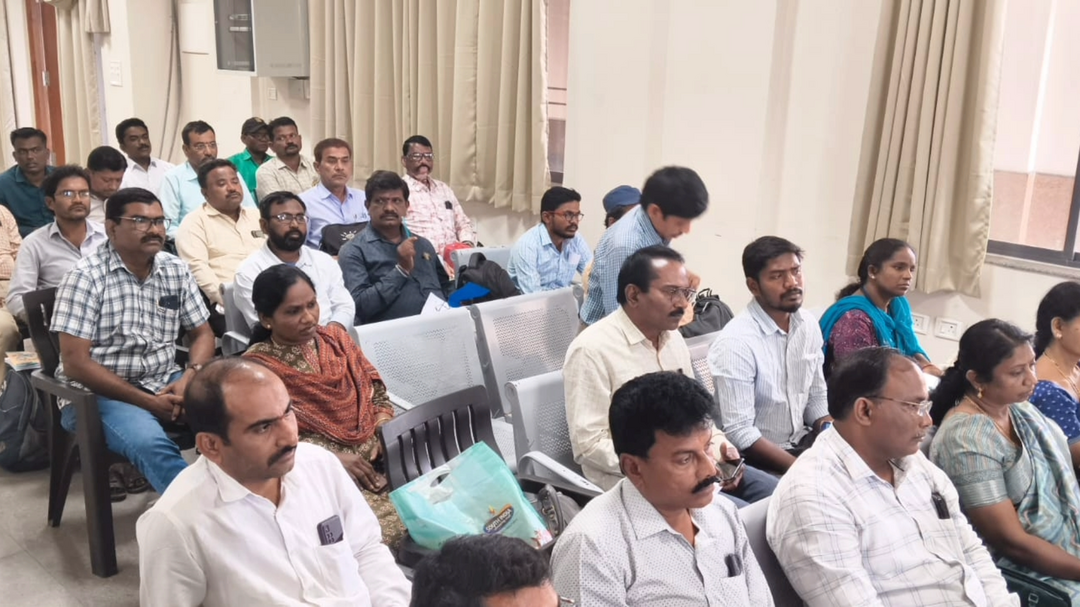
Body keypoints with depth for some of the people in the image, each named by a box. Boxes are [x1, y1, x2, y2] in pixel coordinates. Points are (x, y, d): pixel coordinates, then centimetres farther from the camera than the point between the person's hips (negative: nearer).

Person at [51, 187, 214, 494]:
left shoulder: (176, 271, 5)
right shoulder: (86, 276, -10)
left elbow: (202, 334, 10)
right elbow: (75, 363, -13)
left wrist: (189, 377, -12)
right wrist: (146, 401, -18)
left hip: (165, 383, 5)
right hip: (98, 392, -5)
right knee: (150, 443, -34)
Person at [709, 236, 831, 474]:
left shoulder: (808, 324, 1)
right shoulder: (736, 342, -20)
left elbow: (817, 397, 11)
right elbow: (739, 433, -22)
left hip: (803, 442, 7)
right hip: (759, 457, -7)